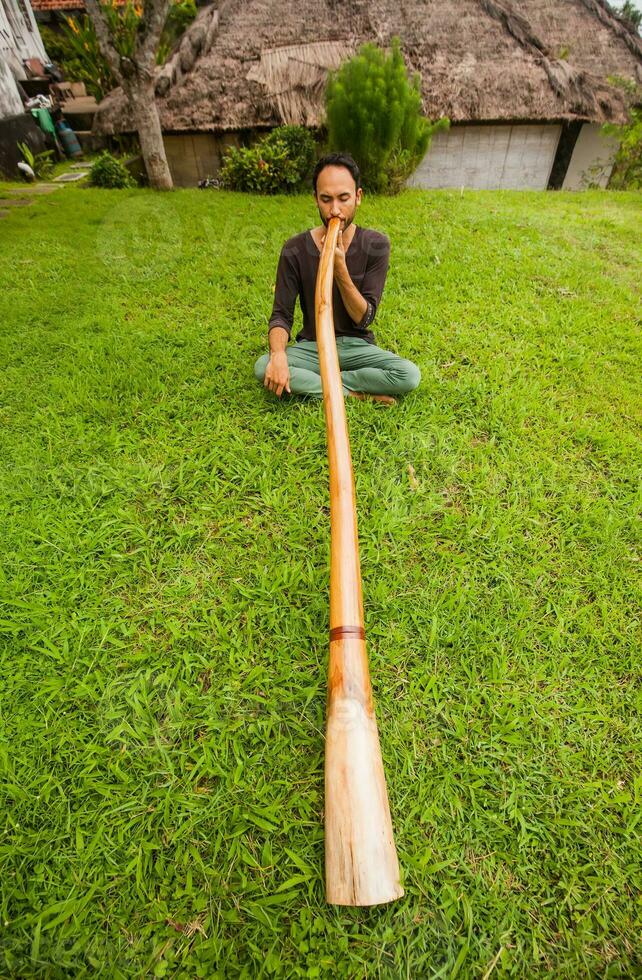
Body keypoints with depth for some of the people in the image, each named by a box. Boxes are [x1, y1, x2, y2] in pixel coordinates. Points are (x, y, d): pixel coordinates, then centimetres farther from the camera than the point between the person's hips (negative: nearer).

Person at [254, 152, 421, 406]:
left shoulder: (375, 245, -6)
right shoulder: (295, 250, -6)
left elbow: (364, 318, -11)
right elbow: (281, 314, -7)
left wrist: (340, 267, -25)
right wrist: (278, 354, -29)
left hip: (357, 346, 1)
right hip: (311, 346, 0)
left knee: (410, 375, -25)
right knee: (263, 367, -28)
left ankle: (314, 381, -14)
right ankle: (351, 392, -18)